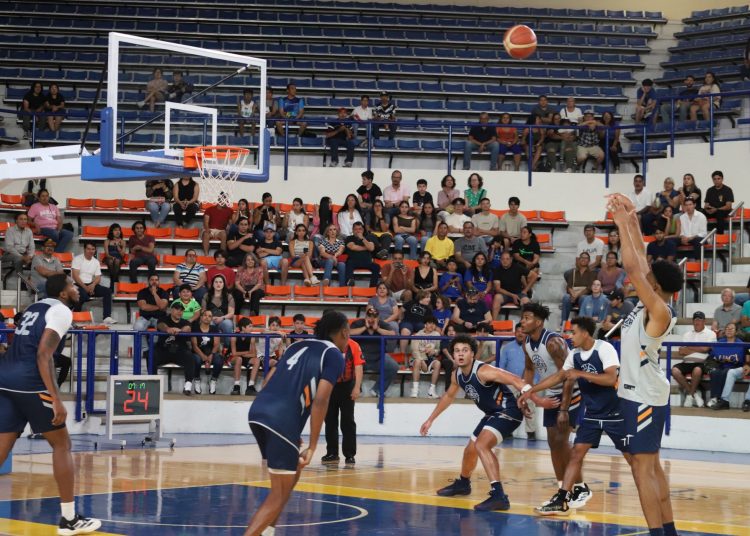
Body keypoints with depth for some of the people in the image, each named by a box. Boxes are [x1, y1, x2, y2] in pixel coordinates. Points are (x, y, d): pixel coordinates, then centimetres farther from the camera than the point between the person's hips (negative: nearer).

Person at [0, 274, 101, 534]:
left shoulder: (34, 307, 24)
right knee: (61, 444, 7)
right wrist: (56, 399, -19)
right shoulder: (61, 310, -3)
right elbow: (43, 354, -15)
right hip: (28, 382, -8)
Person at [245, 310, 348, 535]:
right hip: (282, 422, -7)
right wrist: (312, 447, -7)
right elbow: (320, 400, -9)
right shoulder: (334, 355, 4)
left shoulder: (299, 345, 25)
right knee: (280, 493, 1)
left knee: (291, 476, 26)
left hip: (258, 412, 7)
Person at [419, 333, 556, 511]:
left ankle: (498, 496, -35)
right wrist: (431, 419, 28)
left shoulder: (483, 371, -26)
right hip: (492, 414, 9)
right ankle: (462, 483, 53)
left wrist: (537, 400, -44)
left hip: (508, 412, -9)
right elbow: (449, 396, 22)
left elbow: (515, 380, -33)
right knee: (470, 450, 23)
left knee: (481, 445, -29)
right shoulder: (457, 375, 1)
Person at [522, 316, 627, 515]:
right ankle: (562, 499, -3)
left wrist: (581, 373, -30)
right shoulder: (575, 354, 2)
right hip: (592, 413, 6)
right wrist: (531, 390, 12)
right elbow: (559, 376, 13)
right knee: (576, 453, -2)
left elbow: (611, 379, -29)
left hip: (614, 413, -6)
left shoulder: (605, 349, -18)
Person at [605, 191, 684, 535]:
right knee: (651, 465, 14)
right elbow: (640, 261, 12)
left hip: (645, 396, -10)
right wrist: (629, 220, 9)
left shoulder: (659, 311, -19)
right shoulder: (650, 305, 4)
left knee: (642, 467, -9)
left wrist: (622, 223, -21)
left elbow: (632, 267, -26)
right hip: (640, 392, 10)